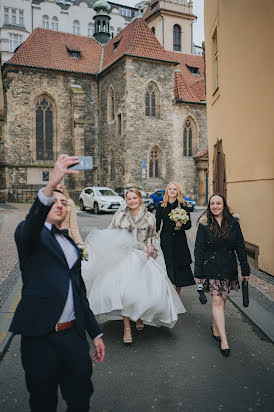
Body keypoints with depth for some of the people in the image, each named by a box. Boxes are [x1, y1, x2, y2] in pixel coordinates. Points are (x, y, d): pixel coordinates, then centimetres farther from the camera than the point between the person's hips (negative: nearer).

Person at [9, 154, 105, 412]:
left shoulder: (71, 244, 16)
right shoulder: (30, 235, 0)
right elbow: (32, 222, -27)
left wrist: (95, 333, 17)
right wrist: (51, 183, -42)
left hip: (74, 335, 5)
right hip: (40, 336, -4)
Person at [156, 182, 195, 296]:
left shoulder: (183, 205, 4)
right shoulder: (161, 206, 5)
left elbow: (189, 224, 4)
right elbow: (157, 225, 5)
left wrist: (181, 225, -17)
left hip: (180, 241, 1)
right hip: (166, 241, -1)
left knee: (181, 269, 2)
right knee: (168, 269, -4)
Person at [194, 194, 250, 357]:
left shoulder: (233, 223, 0)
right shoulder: (204, 224, -5)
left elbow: (240, 247, 4)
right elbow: (199, 249, -3)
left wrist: (245, 270, 4)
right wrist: (198, 273, -5)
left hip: (229, 267, 3)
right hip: (211, 268, -2)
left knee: (223, 299, 12)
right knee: (217, 301, -6)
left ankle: (215, 327, 33)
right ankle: (224, 339, -1)